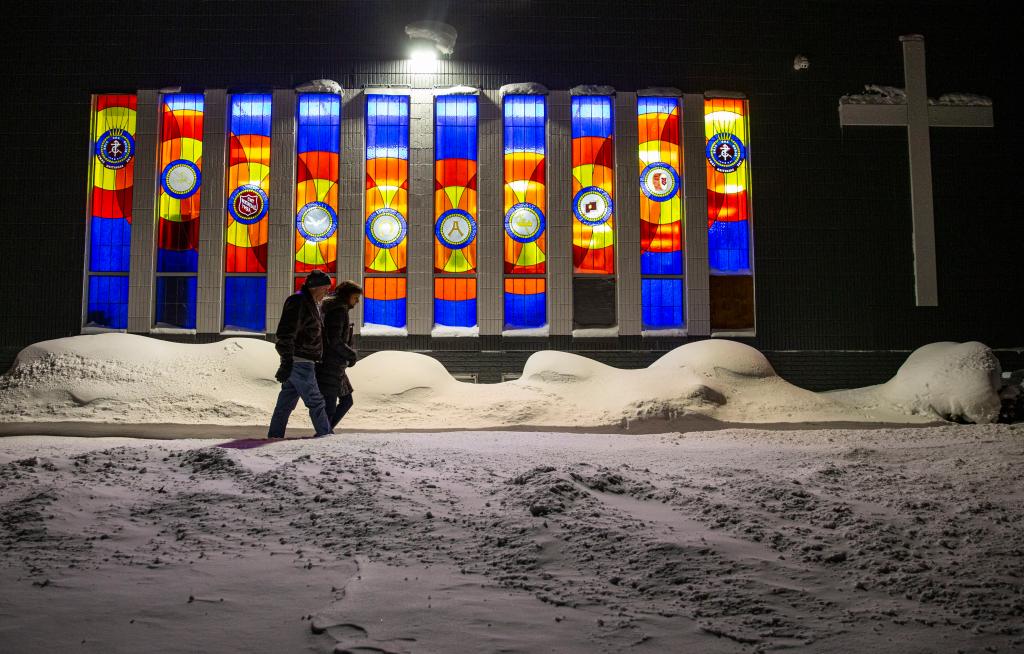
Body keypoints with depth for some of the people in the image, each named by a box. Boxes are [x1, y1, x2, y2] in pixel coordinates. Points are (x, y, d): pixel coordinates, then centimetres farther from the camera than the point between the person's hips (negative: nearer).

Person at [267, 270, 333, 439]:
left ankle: (274, 437, 12)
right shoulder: (297, 302, -15)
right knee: (316, 403, -4)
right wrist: (287, 362, -25)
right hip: (299, 362, -10)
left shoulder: (312, 304, 18)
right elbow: (286, 334, -21)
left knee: (285, 403, 10)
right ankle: (326, 437, 2)